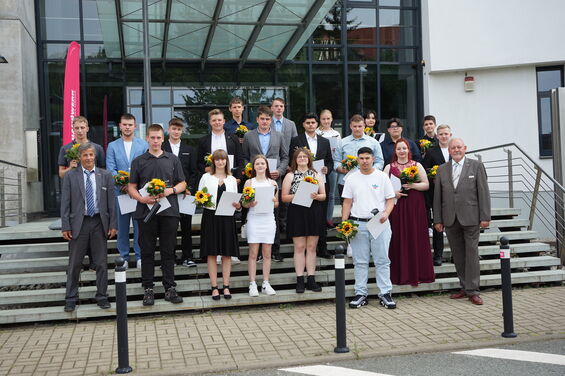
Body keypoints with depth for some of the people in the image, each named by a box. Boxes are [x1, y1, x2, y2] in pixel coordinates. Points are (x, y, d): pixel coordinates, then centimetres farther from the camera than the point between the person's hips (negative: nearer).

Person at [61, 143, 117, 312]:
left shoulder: (105, 176, 5)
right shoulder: (70, 176, 3)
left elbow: (111, 202, 5)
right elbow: (65, 203, 1)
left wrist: (113, 224, -1)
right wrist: (65, 226, -5)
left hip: (99, 223, 1)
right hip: (78, 223, -1)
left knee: (101, 263, 7)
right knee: (75, 263, 6)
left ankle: (102, 297, 18)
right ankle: (71, 298, 17)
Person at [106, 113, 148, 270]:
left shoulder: (143, 145, 5)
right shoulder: (112, 146, 8)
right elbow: (110, 169, 0)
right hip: (120, 191, 1)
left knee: (140, 224, 2)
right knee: (122, 225, 6)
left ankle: (140, 256, 11)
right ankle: (123, 257, 15)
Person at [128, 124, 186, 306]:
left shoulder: (173, 159, 9)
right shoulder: (138, 161, 7)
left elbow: (182, 183, 11)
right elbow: (131, 187, 6)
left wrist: (170, 190, -9)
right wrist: (142, 198, -13)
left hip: (169, 211, 1)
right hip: (146, 211, 0)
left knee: (168, 251, 5)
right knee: (147, 251, 5)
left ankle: (170, 288, 13)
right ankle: (148, 289, 14)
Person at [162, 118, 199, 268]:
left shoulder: (189, 150, 12)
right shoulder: (161, 149, 4)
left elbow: (194, 172, 10)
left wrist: (189, 189, -4)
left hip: (185, 194, 2)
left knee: (186, 227, 4)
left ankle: (187, 257, 11)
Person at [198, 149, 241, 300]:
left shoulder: (232, 179, 14)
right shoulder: (206, 177, 9)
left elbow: (236, 201, 15)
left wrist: (237, 205, -7)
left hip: (227, 217, 2)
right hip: (210, 216, -2)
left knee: (227, 253, 2)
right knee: (211, 253, -1)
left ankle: (226, 286, 9)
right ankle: (214, 287, 5)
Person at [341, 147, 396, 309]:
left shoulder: (382, 177, 4)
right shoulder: (352, 178, 8)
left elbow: (390, 199, 5)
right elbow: (347, 202, 7)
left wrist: (386, 213, -14)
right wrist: (344, 223, -1)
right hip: (358, 224, 1)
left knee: (382, 260, 1)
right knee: (360, 261, 6)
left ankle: (385, 294, 7)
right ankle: (361, 294, 13)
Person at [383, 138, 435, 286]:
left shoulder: (417, 166, 9)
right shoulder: (389, 167, 9)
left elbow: (426, 185, 4)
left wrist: (412, 185, -12)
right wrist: (392, 192, -13)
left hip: (415, 207, 0)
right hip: (397, 207, 0)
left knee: (416, 239, 0)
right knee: (398, 240, -1)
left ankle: (417, 274, 7)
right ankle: (400, 274, 6)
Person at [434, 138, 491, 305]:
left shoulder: (476, 166, 3)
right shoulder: (442, 169, 11)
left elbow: (483, 192, -1)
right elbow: (437, 196, 10)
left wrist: (485, 217, -7)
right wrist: (437, 220, 5)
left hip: (470, 218, -3)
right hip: (450, 219, 3)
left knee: (471, 253, -2)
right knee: (458, 255, 8)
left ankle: (472, 291, 4)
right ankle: (464, 287, 18)